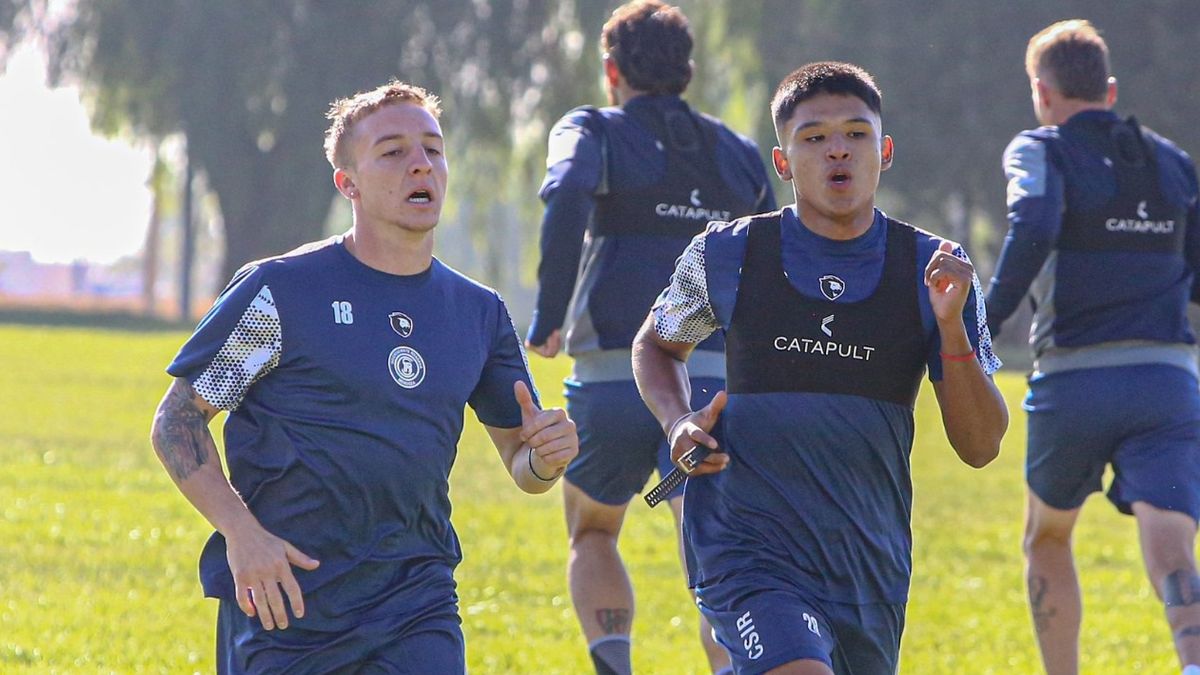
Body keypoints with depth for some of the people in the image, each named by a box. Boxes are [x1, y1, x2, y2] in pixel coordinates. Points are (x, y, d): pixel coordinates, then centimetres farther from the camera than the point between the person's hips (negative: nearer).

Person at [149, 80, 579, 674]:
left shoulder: (478, 312, 10)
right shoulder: (280, 290, -5)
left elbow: (520, 463, 17)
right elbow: (175, 422, -3)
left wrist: (545, 456, -8)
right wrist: (241, 532, -16)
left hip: (417, 599, 3)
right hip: (285, 601, -3)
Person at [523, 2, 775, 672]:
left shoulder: (592, 132, 5)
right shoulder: (740, 154, 17)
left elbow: (568, 197, -17)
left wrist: (549, 315, -12)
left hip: (614, 379, -2)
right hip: (715, 380, 2)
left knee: (593, 535, 20)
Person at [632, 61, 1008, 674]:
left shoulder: (931, 269, 2)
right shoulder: (729, 254, 0)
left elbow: (980, 447, 0)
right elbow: (656, 344, 21)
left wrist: (951, 326, -14)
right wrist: (678, 423, 0)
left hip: (870, 565, 3)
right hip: (747, 548, -3)